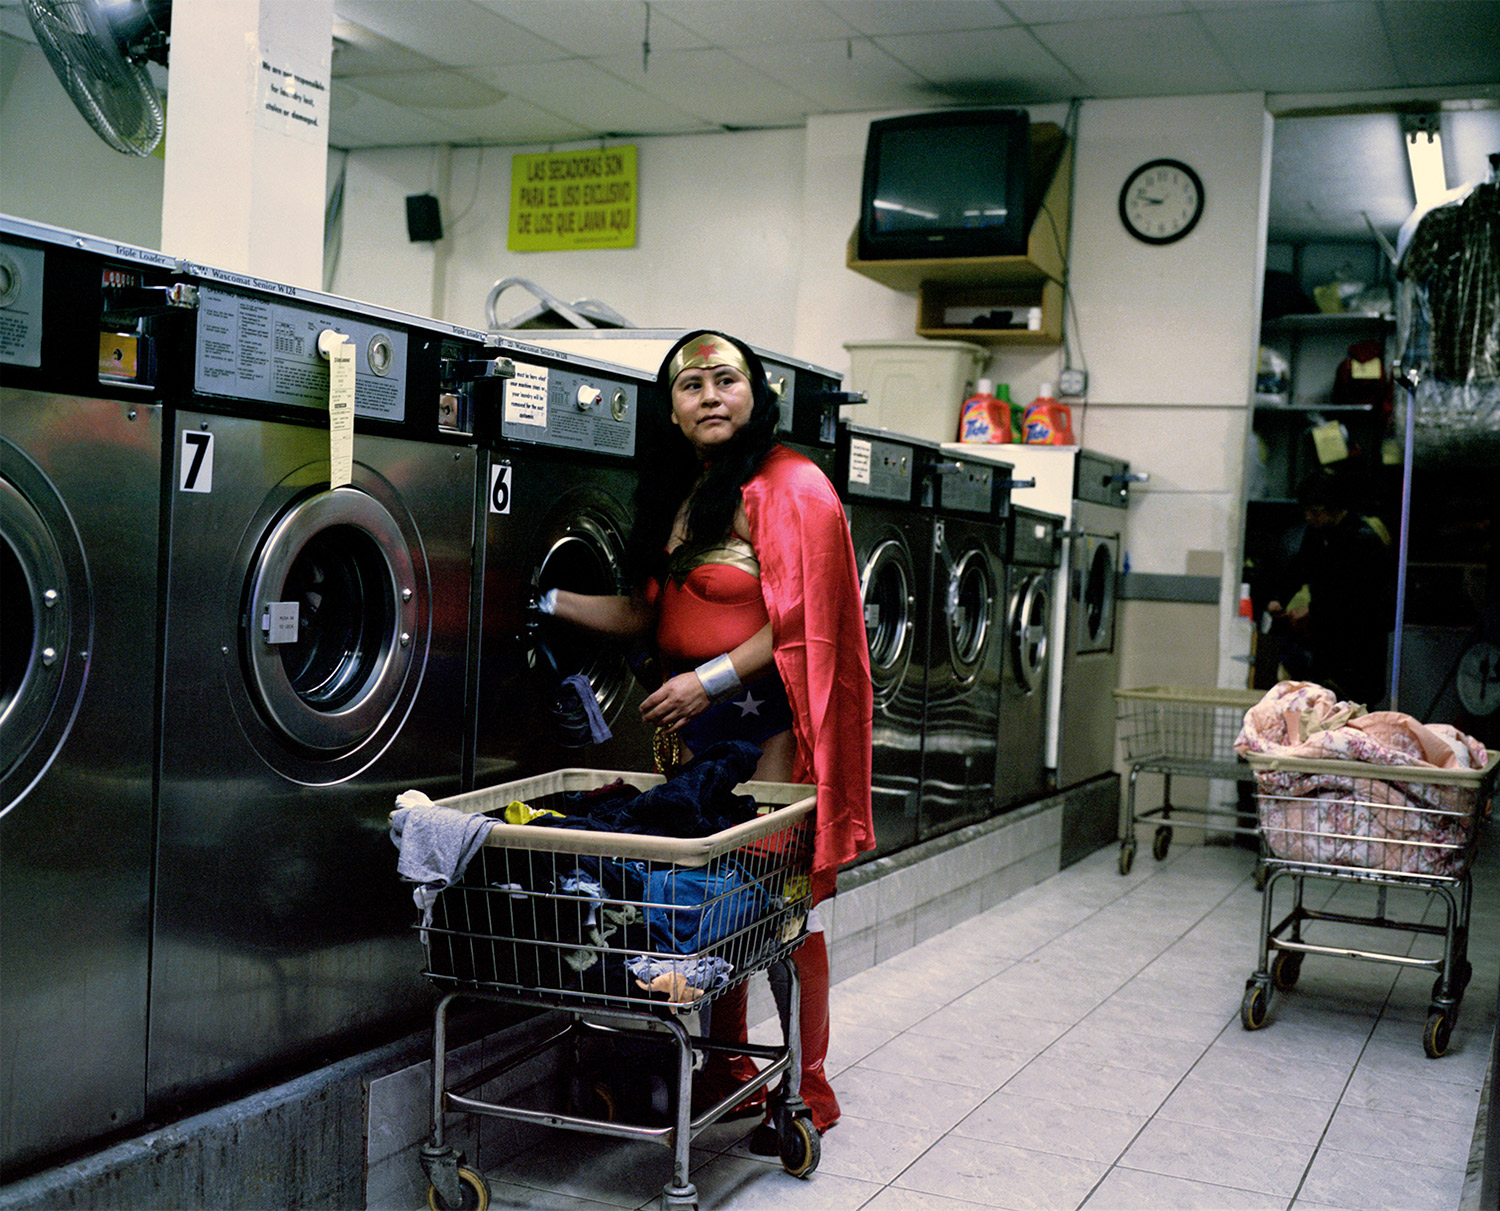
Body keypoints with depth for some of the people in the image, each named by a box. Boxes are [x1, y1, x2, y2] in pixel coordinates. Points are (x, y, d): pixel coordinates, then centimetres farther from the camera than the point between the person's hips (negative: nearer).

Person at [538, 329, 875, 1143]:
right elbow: (649, 613, 16)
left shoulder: (788, 487, -9)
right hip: (692, 718, 7)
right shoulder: (676, 494, 15)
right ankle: (724, 1071, 26)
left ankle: (806, 1090, 11)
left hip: (766, 718, -7)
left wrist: (708, 678, -19)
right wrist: (549, 603, 10)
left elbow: (797, 622, -14)